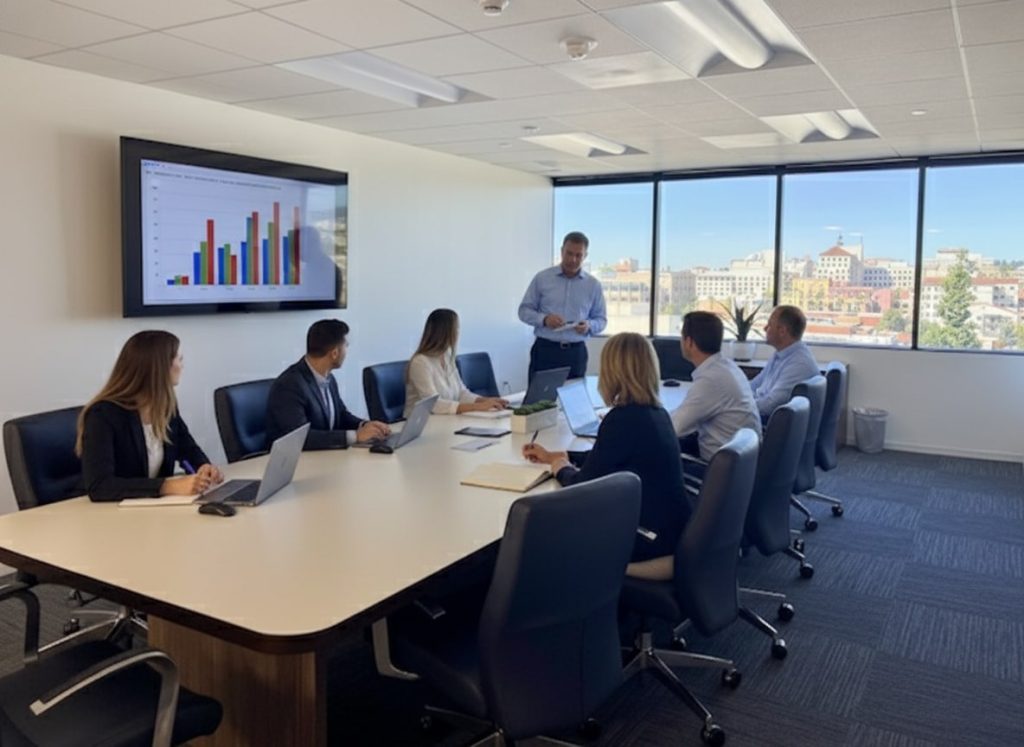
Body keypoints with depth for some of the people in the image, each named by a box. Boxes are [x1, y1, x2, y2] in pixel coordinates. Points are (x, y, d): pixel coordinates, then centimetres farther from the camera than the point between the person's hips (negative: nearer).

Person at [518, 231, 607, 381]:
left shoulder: (593, 284, 6)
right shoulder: (542, 278, 2)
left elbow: (601, 319, 10)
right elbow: (524, 310, 4)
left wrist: (589, 325, -12)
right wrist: (544, 319, -15)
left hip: (576, 353, 1)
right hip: (545, 350, -1)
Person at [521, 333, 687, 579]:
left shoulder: (623, 419, -22)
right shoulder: (656, 413, 4)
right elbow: (600, 461, 18)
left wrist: (560, 468, 6)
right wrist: (553, 456, 25)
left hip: (650, 538, -8)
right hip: (668, 528, 8)